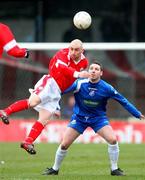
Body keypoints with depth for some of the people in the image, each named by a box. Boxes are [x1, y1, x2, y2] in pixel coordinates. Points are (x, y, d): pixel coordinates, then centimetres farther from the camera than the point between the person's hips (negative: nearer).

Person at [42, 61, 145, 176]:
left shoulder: (107, 88, -16)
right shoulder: (79, 84, -19)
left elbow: (123, 101, -7)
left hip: (98, 118, 0)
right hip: (79, 117, 0)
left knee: (113, 140, -20)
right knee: (64, 144, -7)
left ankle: (114, 169, -1)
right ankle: (55, 169, 17)